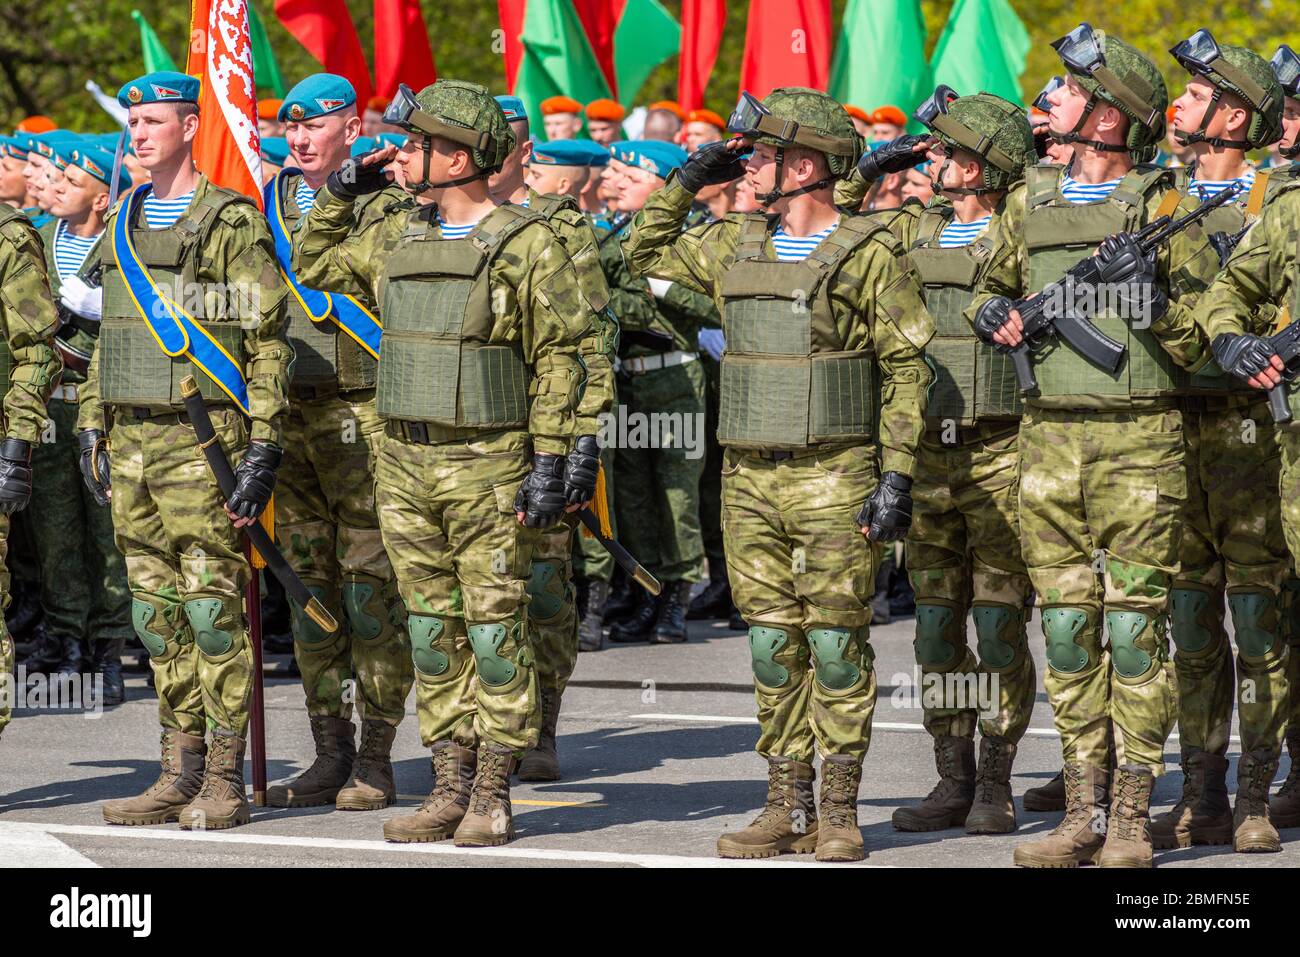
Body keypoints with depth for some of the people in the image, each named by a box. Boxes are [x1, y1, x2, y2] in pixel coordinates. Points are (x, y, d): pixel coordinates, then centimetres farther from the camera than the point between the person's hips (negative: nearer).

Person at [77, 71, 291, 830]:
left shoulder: (232, 224, -7)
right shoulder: (123, 225, 15)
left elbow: (269, 342, -9)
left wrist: (264, 450, -14)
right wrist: (92, 428, 16)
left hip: (202, 440, -7)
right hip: (132, 440, 7)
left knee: (214, 609, -5)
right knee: (156, 611, 8)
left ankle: (226, 783, -2)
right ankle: (181, 772, 14)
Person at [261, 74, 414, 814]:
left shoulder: (384, 207, -5)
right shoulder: (272, 206, 13)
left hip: (362, 414, -6)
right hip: (291, 417, 6)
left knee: (371, 585, -3)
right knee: (308, 585, 8)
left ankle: (376, 761, 2)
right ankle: (331, 756, 14)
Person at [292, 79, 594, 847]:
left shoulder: (525, 243, -8)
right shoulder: (398, 238, 11)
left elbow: (560, 358, -10)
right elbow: (317, 263, 27)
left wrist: (550, 461, -15)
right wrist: (340, 192, 13)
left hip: (488, 466, -7)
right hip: (408, 465, 7)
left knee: (494, 631, -2)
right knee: (432, 631, 9)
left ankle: (493, 796, 3)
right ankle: (451, 789, 15)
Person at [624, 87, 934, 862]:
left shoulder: (870, 254, -6)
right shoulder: (736, 247, 12)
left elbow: (907, 369, -7)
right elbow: (646, 252, 26)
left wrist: (897, 476, -13)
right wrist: (687, 181, 13)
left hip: (834, 478, -6)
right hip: (751, 478, 6)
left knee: (836, 646, -2)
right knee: (773, 648, 8)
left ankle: (840, 811, 2)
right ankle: (788, 807, 13)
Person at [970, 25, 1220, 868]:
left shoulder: (1163, 208, -4)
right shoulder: (1033, 204, 10)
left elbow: (1202, 347, -4)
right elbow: (995, 284, 27)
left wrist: (1154, 292, -22)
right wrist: (992, 312, 4)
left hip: (1138, 441, -5)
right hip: (1049, 440, 5)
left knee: (1136, 631, -3)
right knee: (1068, 632, 6)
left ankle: (1132, 819, 1)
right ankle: (1084, 813, 12)